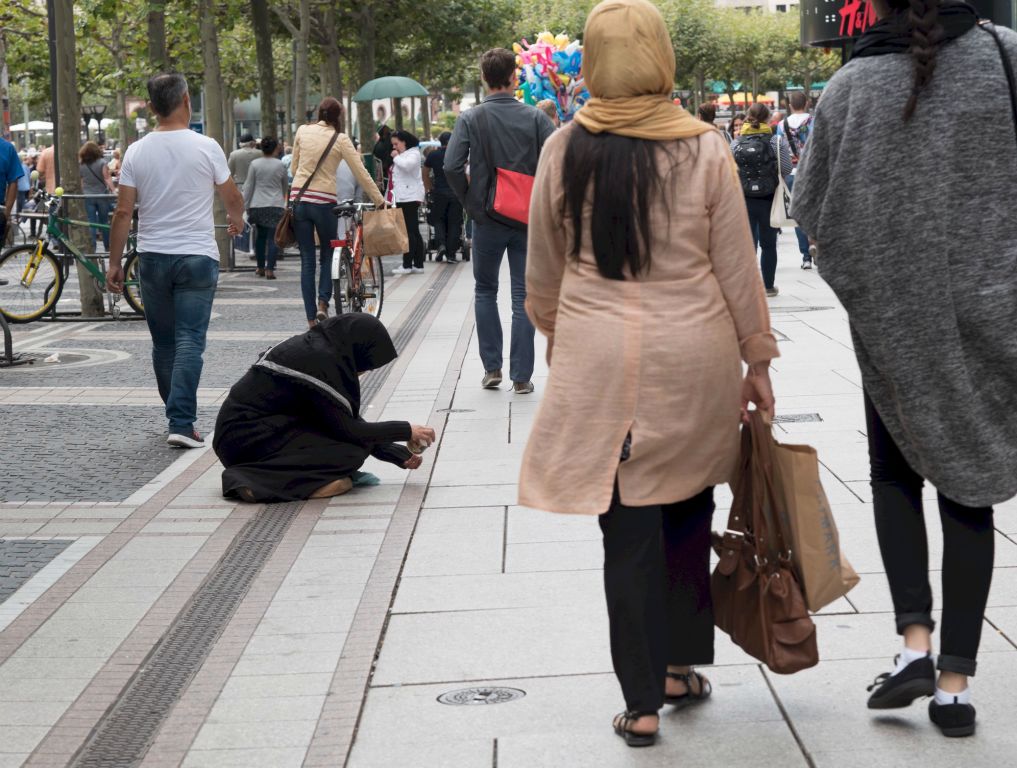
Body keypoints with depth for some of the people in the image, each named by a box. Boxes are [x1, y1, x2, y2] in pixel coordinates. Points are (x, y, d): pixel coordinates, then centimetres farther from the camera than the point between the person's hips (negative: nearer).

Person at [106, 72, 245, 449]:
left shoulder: (136, 152, 0)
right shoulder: (205, 148, -6)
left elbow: (123, 212, -2)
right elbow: (233, 198, 7)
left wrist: (114, 263, 6)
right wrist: (236, 220, 30)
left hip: (153, 258, 3)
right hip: (197, 257, -3)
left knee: (163, 342, 15)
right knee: (189, 341, -4)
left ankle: (177, 414, 25)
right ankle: (182, 422, -13)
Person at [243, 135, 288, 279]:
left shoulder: (254, 164, -1)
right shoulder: (280, 165, 0)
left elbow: (248, 187, 0)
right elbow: (285, 186, 14)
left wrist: (245, 206, 7)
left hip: (258, 206, 1)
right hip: (276, 206, -1)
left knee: (260, 236, 15)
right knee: (273, 237, -2)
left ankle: (260, 267, 23)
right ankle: (269, 269, -11)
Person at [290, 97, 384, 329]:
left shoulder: (302, 131, 5)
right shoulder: (340, 139, -3)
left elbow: (294, 167, 11)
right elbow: (361, 173, -2)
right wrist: (379, 201, 5)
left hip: (299, 199, 2)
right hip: (324, 201, -2)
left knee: (307, 260, 7)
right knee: (327, 255, 16)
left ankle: (311, 318, 4)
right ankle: (323, 303, -4)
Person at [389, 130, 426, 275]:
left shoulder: (413, 154, -6)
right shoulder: (402, 156, 23)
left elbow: (407, 165, -26)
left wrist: (396, 157, -12)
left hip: (410, 197, -10)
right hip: (403, 197, 10)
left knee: (409, 231, -11)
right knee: (414, 231, 9)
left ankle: (407, 265, -13)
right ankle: (418, 264, 10)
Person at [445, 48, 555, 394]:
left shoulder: (470, 119, -6)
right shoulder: (535, 118, -4)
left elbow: (452, 166, -15)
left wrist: (469, 200, 0)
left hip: (487, 219, 0)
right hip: (528, 220, 0)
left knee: (485, 291, 17)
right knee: (524, 296, 5)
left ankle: (491, 368, 14)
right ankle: (521, 376, 5)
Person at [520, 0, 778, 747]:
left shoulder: (564, 150, -1)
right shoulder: (704, 149, -4)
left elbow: (544, 269, 9)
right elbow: (737, 267, 1)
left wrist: (555, 335, 26)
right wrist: (758, 358, 11)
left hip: (598, 357, 0)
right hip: (694, 354, 0)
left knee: (628, 529, 5)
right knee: (687, 512, 17)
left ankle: (643, 703, 8)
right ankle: (683, 666, 28)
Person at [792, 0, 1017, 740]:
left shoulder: (849, 89, -8)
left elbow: (811, 208, -2)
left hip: (893, 318, 0)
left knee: (896, 474, 20)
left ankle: (915, 640, 3)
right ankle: (957, 680, 10)